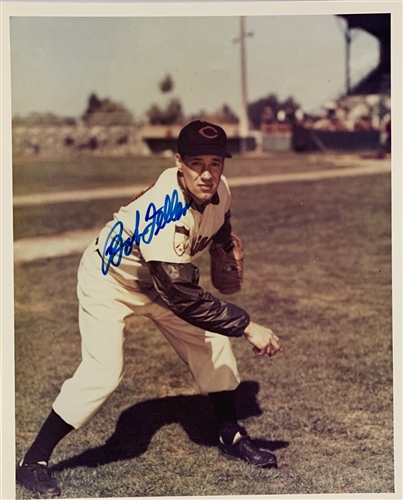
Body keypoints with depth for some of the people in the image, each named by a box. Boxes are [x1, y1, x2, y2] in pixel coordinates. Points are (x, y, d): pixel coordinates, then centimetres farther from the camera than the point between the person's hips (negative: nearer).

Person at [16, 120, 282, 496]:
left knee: (213, 342, 7)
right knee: (103, 372, -19)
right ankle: (33, 462, -2)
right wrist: (247, 327, -41)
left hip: (158, 278, 7)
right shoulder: (167, 210, -40)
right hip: (109, 277, -7)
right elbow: (183, 297, -42)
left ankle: (230, 437, 26)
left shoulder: (219, 191, -18)